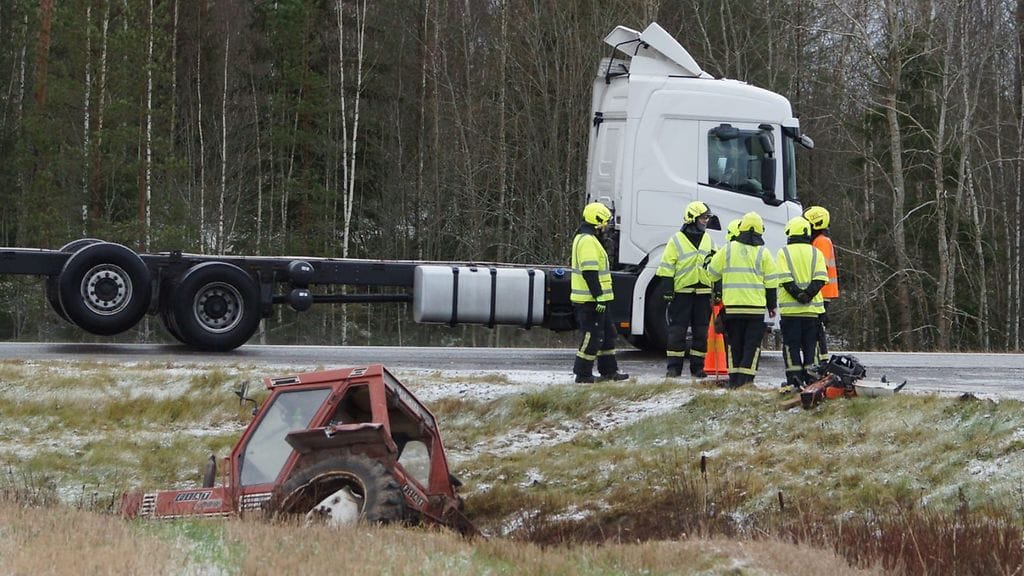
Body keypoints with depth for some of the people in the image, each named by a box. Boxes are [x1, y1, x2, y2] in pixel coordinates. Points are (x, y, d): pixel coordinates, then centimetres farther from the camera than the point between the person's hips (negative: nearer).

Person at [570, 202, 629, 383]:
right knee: (592, 336, -6)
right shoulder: (587, 241, -17)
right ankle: (583, 374, -1)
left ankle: (609, 370, 21)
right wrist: (600, 297, -24)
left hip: (594, 300, 11)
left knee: (607, 334, 16)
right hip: (590, 300, -11)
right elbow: (590, 273, -23)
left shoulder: (586, 238, 18)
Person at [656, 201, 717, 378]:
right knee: (677, 330, -2)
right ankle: (674, 367, 2)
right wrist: (667, 290, -9)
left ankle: (697, 367, 11)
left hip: (703, 292, 4)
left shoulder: (709, 240, 13)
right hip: (682, 292, -4)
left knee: (701, 332, 5)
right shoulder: (677, 240, -1)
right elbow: (667, 266, -3)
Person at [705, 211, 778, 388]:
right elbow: (771, 282, 1)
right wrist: (772, 305, 11)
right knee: (752, 345, 2)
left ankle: (734, 379, 10)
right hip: (756, 306, -2)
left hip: (732, 306, 2)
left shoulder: (728, 249, 2)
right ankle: (746, 379, -7)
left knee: (734, 343, 10)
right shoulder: (763, 253, -1)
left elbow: (712, 273, 10)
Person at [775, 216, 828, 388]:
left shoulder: (783, 253, -1)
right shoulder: (816, 253, 7)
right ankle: (811, 376, 6)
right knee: (811, 343, 9)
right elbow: (820, 278, -4)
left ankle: (794, 379, -6)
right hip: (812, 308, 2)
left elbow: (785, 279, -11)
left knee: (791, 344, 1)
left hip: (790, 308, -2)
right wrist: (808, 294, -11)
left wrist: (798, 295, -11)